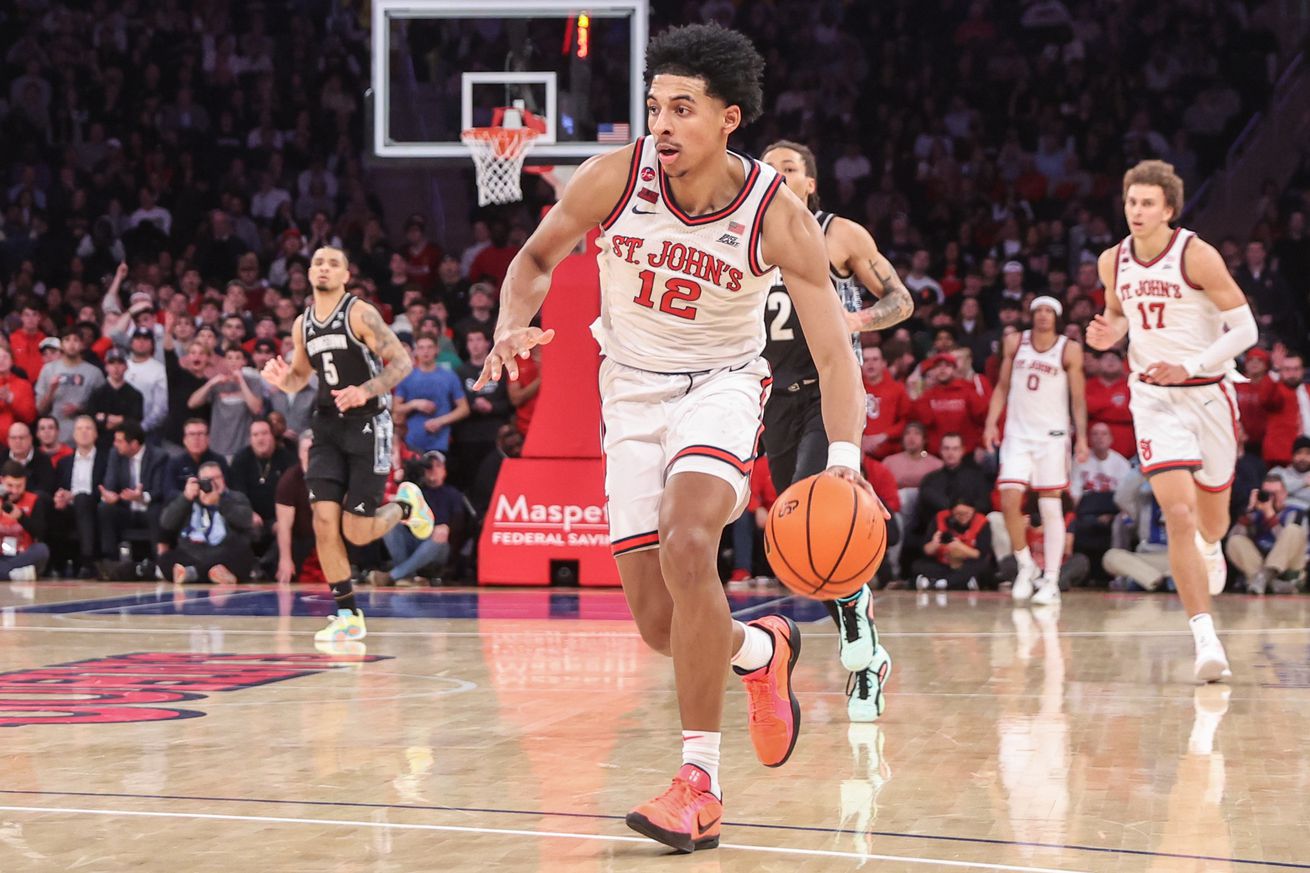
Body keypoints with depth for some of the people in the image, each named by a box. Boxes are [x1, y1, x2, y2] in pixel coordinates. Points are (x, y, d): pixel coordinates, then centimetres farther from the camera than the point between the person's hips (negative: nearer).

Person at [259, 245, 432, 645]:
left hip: (367, 425, -5)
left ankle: (405, 506, 27)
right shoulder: (303, 323, 9)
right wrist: (281, 378, -2)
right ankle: (348, 616, 0)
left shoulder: (360, 313, -10)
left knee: (357, 531, -7)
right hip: (328, 427, 6)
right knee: (324, 520, -8)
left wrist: (366, 390, -28)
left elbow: (402, 361, -13)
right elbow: (299, 378, 22)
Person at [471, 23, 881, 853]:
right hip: (632, 388, 3)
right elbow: (536, 259, 1)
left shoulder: (777, 215, -21)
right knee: (660, 624, -1)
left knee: (687, 547, -31)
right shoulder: (614, 177, -17)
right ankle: (761, 647, 36)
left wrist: (844, 459, -34)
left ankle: (701, 783, -23)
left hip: (721, 385, -3)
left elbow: (834, 353, -17)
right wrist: (513, 326, -21)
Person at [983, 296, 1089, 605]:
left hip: (1052, 435, -2)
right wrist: (991, 422, 1)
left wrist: (1081, 437, -8)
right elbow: (1002, 387, 12)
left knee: (1051, 508, -2)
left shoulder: (1070, 350, -2)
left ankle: (1051, 580, 1)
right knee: (1009, 500, -11)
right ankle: (1026, 566, 9)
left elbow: (1078, 398, 0)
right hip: (1017, 434, 2)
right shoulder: (1015, 343, 6)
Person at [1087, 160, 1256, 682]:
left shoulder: (1197, 256, -14)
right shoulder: (1112, 262, 0)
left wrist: (1189, 368, -22)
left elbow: (1245, 329, -12)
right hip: (1153, 397, 1)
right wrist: (1109, 333, -4)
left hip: (1207, 393, -1)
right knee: (1178, 516, -16)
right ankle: (1205, 638, -15)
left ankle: (1211, 548, 55)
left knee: (1211, 518, 15)